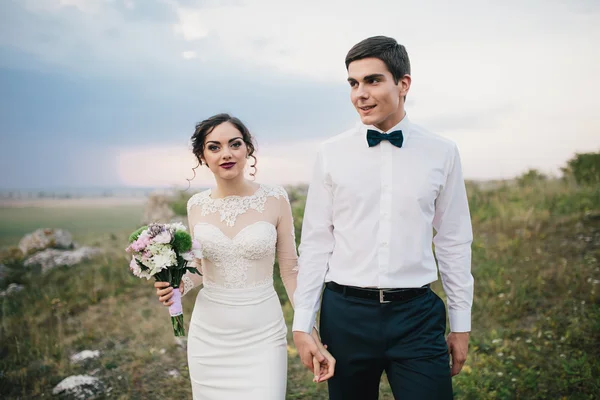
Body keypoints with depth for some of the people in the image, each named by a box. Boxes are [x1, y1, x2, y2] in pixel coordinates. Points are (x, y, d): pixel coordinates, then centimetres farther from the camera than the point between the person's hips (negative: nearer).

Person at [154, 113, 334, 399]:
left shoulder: (275, 199, -7)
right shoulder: (197, 205, 1)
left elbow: (290, 271, -3)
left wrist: (313, 337, -7)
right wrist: (179, 285, -7)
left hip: (262, 335, -2)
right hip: (208, 335, 3)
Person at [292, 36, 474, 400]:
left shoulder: (442, 153, 0)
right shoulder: (331, 153, -1)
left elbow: (454, 242, 5)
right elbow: (315, 241, 2)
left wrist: (461, 323, 8)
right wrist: (303, 324, 1)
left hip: (417, 314, 0)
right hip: (345, 313, 1)